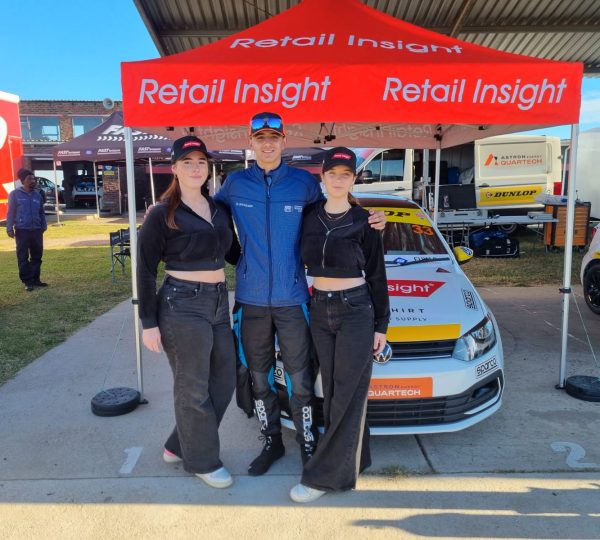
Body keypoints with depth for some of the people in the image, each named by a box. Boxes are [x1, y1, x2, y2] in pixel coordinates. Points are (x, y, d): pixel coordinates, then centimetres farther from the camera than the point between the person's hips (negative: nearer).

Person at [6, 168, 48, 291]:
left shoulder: (37, 194, 9)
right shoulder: (15, 194, -3)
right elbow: (10, 212, -2)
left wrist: (44, 226, 9)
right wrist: (9, 228, -7)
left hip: (37, 230, 4)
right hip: (22, 230, -4)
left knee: (37, 256, 8)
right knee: (23, 258, 1)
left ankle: (36, 279, 19)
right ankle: (27, 282, 7)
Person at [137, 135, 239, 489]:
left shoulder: (220, 209, 10)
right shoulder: (162, 214, -7)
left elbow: (233, 254, 17)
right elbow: (146, 270, -7)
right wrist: (149, 322, -9)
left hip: (219, 303, 7)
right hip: (183, 306, -7)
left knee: (224, 381, 15)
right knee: (194, 388, 5)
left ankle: (179, 446, 33)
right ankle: (202, 461, 26)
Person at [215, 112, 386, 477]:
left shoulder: (305, 183, -1)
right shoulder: (235, 184, 2)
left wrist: (371, 222, -5)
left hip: (292, 298, -2)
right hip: (251, 299, 2)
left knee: (300, 380, 4)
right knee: (260, 378, 14)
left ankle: (309, 447, 24)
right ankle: (271, 443, 33)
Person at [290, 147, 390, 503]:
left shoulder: (363, 221, -4)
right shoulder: (309, 217, 4)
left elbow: (377, 276, -1)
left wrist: (381, 324, -2)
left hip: (357, 310, -4)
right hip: (320, 310, 4)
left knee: (348, 394, -1)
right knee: (333, 391, 11)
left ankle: (324, 475, 8)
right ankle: (352, 460, 28)